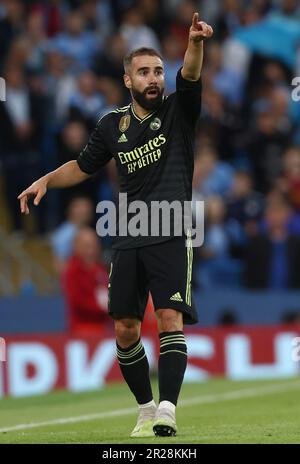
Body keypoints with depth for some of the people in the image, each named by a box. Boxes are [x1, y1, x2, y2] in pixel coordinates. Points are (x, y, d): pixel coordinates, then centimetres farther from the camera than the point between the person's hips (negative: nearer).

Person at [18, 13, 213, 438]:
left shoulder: (178, 112, 0)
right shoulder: (113, 124, 10)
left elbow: (190, 78, -21)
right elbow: (84, 166, 25)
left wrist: (196, 44, -41)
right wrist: (45, 181, 10)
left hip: (172, 238, -4)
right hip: (129, 241, 4)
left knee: (170, 318, -18)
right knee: (125, 330, 3)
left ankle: (167, 412, -24)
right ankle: (146, 411, 18)